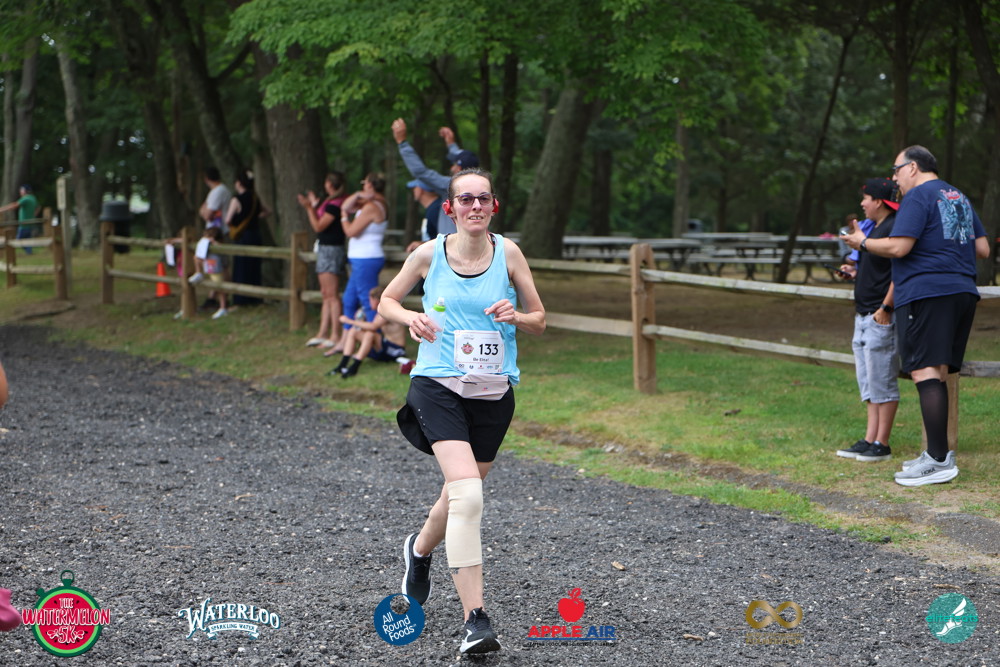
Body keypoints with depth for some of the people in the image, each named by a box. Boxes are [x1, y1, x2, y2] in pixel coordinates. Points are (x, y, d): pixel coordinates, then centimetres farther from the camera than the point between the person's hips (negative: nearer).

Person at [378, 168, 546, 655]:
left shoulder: (508, 253, 0)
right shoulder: (428, 255, -2)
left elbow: (539, 320, 8)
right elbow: (387, 301, 13)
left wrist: (516, 316, -14)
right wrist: (410, 318, -9)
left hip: (494, 392, 3)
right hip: (438, 386, -3)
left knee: (459, 493, 17)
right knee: (467, 493, -22)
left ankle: (419, 550, 53)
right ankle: (474, 619, -21)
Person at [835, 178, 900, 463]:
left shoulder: (894, 229, -14)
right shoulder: (875, 228, 17)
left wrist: (885, 308, -22)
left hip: (881, 317, -10)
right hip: (864, 316, 10)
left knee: (882, 380, -6)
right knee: (869, 381, 11)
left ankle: (882, 444, -2)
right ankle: (870, 440, 14)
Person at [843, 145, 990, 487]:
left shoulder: (918, 196, -6)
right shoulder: (960, 198, 21)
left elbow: (899, 247, -14)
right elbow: (983, 249, 20)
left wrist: (862, 243, 1)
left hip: (925, 294, -9)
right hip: (963, 292, 9)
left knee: (925, 371, -12)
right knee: (938, 373, 13)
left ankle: (939, 460, -17)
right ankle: (938, 452, 16)